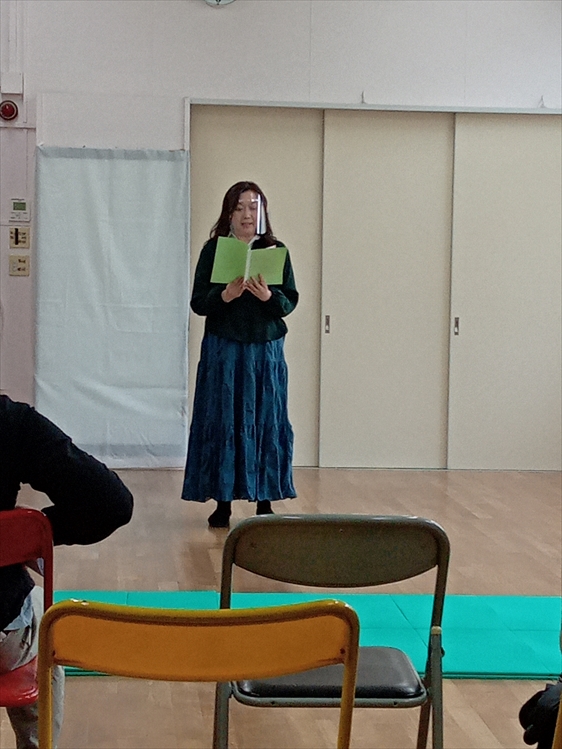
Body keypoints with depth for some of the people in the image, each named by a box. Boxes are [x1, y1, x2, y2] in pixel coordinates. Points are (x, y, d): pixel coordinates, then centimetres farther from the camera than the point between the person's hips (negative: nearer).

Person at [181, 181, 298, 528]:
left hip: (266, 349, 1)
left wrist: (268, 296, -19)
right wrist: (225, 295, -20)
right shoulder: (213, 250, 1)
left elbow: (291, 302, 1)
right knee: (222, 423, 0)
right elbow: (198, 302, -2)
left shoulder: (276, 251, 4)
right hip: (223, 349, -1)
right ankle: (223, 502, 7)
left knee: (267, 423, 3)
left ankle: (265, 501, 11)